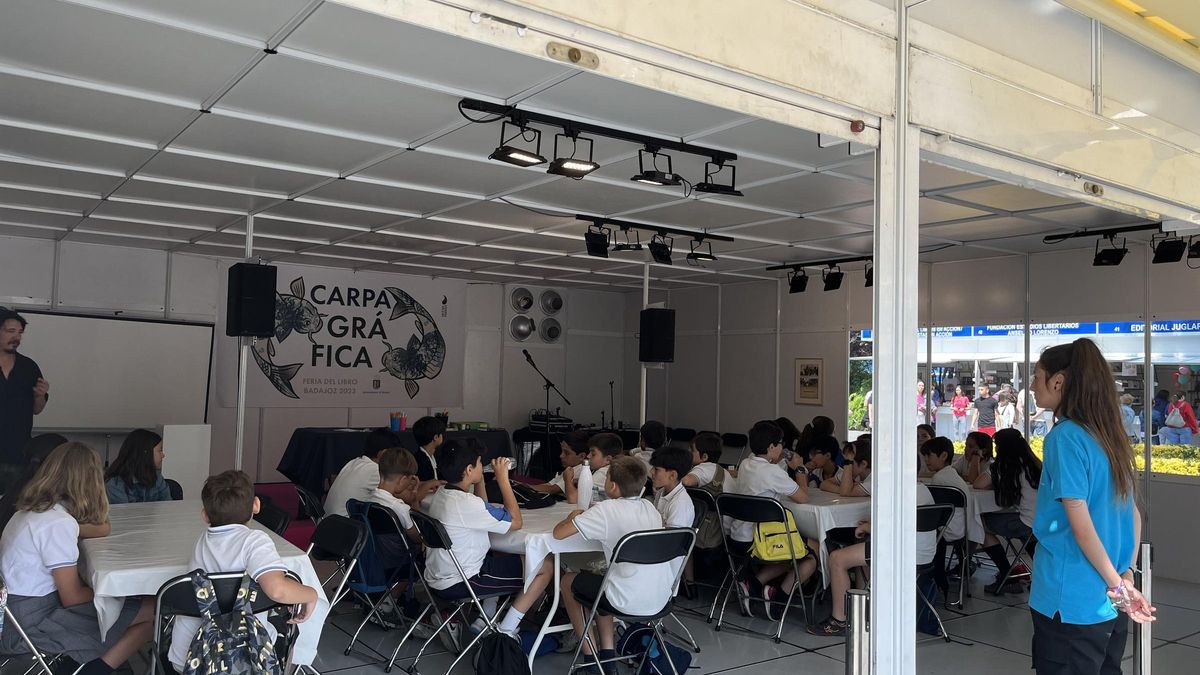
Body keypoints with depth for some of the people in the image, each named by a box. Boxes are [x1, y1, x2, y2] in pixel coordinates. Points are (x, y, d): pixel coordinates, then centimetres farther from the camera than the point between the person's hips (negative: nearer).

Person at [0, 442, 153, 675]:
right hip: (33, 624, -10)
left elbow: (102, 529, 19)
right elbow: (72, 597, -18)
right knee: (151, 612, -10)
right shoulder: (59, 523, -22)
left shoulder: (36, 508, 8)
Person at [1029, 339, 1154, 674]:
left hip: (1071, 605, -8)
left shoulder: (1065, 437, -17)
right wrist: (1127, 575, 10)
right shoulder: (1111, 436, 8)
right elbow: (1134, 514, 12)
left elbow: (1081, 525, -19)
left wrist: (1117, 584, -11)